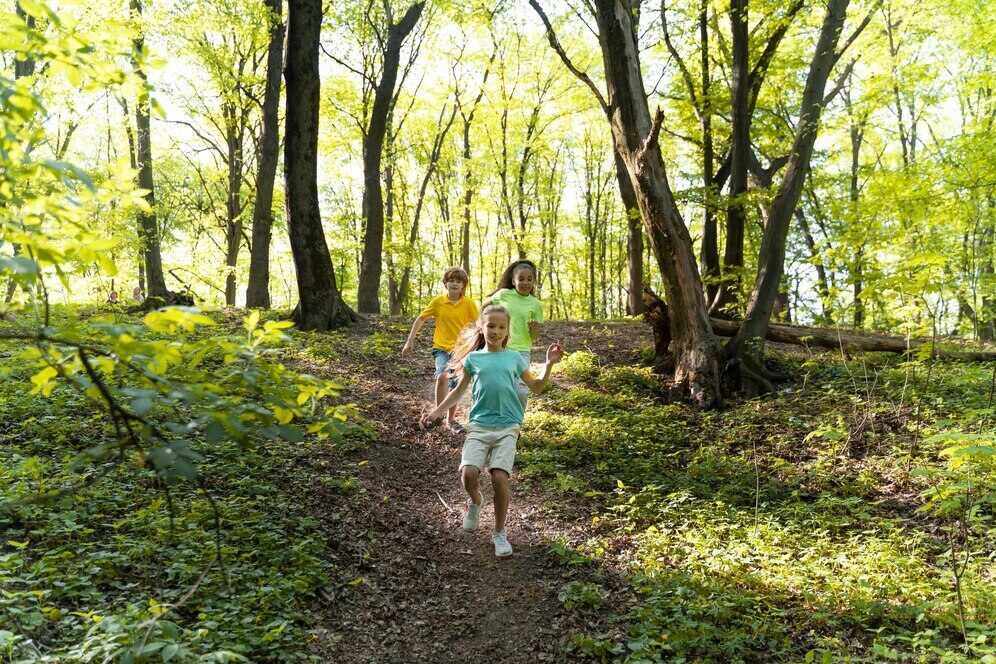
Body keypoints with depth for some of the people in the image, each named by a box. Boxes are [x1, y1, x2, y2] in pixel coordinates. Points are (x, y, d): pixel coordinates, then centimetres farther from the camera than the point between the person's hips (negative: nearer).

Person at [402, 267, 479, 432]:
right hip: (442, 348, -1)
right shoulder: (438, 301, -5)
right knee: (442, 376, -28)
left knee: (455, 387, 10)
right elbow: (421, 319, 4)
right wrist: (410, 341, 1)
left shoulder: (469, 304, -7)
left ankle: (451, 420, 29)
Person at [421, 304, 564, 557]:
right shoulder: (473, 358, 10)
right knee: (468, 473, -19)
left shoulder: (515, 358, 10)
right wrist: (437, 410, 13)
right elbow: (459, 390, 20)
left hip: (507, 427, 0)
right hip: (479, 425, 1)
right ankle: (475, 501, 19)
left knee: (500, 478, -14)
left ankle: (499, 533, 8)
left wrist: (549, 364, 2)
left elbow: (537, 387, 15)